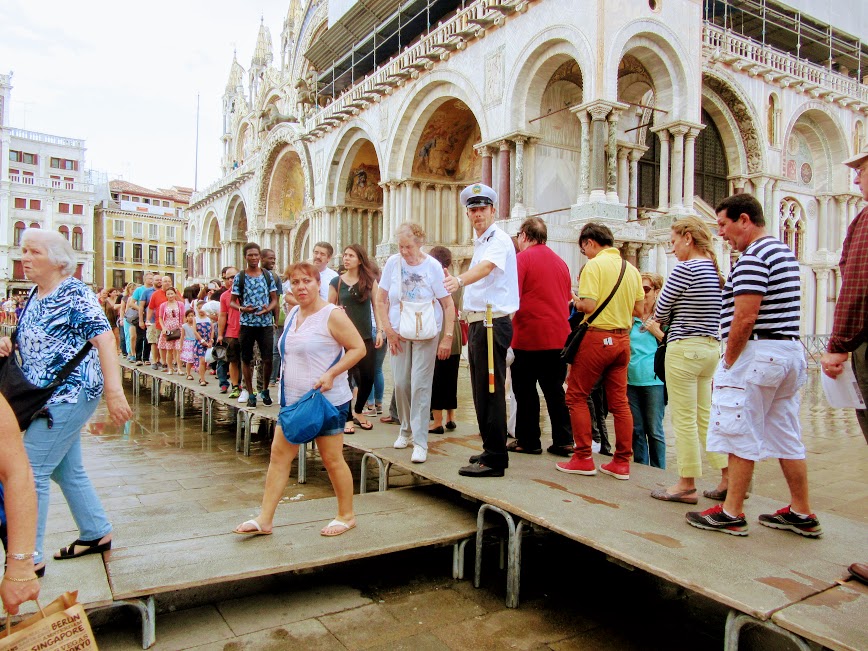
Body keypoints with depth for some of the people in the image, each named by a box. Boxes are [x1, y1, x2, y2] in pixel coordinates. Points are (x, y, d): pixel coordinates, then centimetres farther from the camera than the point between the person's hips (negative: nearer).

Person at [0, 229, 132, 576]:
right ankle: (97, 534, 31)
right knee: (68, 471, 17)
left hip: (68, 397, -9)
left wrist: (113, 391, -29)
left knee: (31, 474, -5)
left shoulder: (74, 294, -14)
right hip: (48, 399, 9)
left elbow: (104, 340, -22)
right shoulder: (35, 296, 11)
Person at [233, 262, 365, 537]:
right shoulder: (293, 314, 10)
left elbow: (358, 348, -15)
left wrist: (331, 373, -24)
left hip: (327, 400, -8)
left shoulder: (332, 315, -13)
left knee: (332, 459, 3)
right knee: (279, 454, 7)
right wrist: (285, 380, 13)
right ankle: (265, 519, 16)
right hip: (293, 399, 8)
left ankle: (346, 516, 21)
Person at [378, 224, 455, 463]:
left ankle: (420, 441, 1)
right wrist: (388, 330, -4)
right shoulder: (393, 263, -3)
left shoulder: (433, 266, -9)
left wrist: (448, 337, -12)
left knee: (420, 385, -6)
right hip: (398, 333, 3)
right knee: (400, 384, 5)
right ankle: (406, 429, 27)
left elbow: (449, 305, -7)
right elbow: (381, 301, 4)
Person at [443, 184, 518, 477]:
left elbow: (486, 267, -31)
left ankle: (495, 459, 0)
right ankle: (492, 450, 27)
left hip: (492, 323, -10)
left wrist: (459, 280, -48)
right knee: (481, 391, 15)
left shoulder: (499, 239, -10)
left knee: (490, 392, -7)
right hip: (478, 322, 10)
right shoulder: (481, 242, 20)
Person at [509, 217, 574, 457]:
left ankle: (528, 441, 12)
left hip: (528, 336, -6)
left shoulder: (522, 258, -7)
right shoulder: (560, 261, 12)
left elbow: (512, 297, -15)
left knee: (525, 390, 5)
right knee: (555, 389, 12)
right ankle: (563, 441, 12)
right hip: (558, 336, 6)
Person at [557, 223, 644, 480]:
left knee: (576, 396, 5)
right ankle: (622, 462, 15)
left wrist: (576, 302, 2)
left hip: (597, 338, -7)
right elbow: (639, 309, 13)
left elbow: (589, 305, -18)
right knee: (619, 401, 10)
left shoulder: (594, 265, -10)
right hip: (622, 339, 7)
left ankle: (583, 458, 5)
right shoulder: (631, 269, 10)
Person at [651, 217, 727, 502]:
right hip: (712, 347, 9)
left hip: (684, 348, -8)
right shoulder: (717, 270, 11)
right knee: (704, 417, 16)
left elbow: (660, 312, -8)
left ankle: (687, 485, 11)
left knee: (684, 420, 1)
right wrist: (676, 318, 14)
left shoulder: (685, 268, -14)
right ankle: (729, 478, 18)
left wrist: (662, 318, 14)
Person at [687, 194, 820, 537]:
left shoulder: (752, 257, -15)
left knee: (740, 435, -2)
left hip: (758, 352, -10)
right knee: (788, 436, 15)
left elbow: (745, 318, -22)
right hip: (791, 351, 10)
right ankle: (802, 514, 22)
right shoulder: (785, 252, 17)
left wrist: (729, 361, -12)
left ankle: (732, 514, 5)